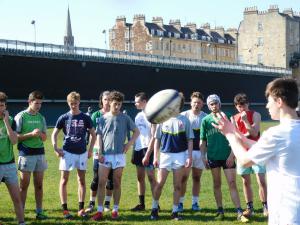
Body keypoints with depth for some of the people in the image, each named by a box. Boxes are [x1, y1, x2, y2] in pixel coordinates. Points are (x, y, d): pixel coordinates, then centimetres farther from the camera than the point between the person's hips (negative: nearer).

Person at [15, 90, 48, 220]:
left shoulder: (41, 118, 13)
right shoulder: (21, 117, -3)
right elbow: (15, 136, -8)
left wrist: (40, 134, -6)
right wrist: (31, 134, -18)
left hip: (40, 153, 5)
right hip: (26, 153, -5)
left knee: (39, 184, 7)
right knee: (24, 185, -1)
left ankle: (39, 211, 13)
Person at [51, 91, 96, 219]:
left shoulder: (85, 118, 1)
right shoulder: (64, 118, 0)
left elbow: (93, 134, 9)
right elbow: (54, 134, 7)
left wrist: (90, 150, 2)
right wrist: (55, 148, -5)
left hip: (82, 152, 1)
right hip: (67, 152, -1)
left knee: (82, 180, 6)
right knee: (64, 180, -2)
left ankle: (81, 209, 14)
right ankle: (65, 210, 4)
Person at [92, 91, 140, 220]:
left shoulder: (125, 118, 3)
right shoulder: (103, 118, 5)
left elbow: (136, 131, 10)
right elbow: (99, 136, 5)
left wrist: (130, 143, -2)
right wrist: (99, 152, -4)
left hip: (119, 155, 0)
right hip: (105, 155, 0)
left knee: (117, 183, 6)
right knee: (101, 183, -4)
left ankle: (115, 210, 15)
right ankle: (100, 211, -1)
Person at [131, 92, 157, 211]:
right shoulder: (138, 115, 13)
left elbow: (154, 137, -14)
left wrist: (147, 154, -18)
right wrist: (133, 153, 14)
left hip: (147, 149, -8)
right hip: (138, 148, 8)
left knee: (151, 177, -4)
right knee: (140, 177, 10)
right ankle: (141, 204, 18)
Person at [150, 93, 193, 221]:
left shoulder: (184, 120, 3)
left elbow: (190, 140, 4)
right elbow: (157, 139, 7)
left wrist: (189, 157, -4)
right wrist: (155, 157, 2)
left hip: (180, 155, 0)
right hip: (165, 154, 0)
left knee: (177, 186, 4)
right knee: (159, 184, -1)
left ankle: (175, 211, 12)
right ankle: (154, 209, 14)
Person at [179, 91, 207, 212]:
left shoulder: (205, 117, 5)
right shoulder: (184, 115, 0)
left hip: (200, 151, 2)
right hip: (186, 150, -2)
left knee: (197, 178, 8)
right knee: (183, 177, -4)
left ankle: (195, 202, 15)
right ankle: (180, 202, 3)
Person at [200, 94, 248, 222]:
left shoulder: (227, 117, -1)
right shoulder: (206, 120, 3)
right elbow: (203, 141, 7)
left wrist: (232, 155, -8)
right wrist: (203, 156, -1)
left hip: (227, 157, -2)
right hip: (213, 156, 2)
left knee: (232, 183, -6)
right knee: (217, 184, 9)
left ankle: (239, 212, -8)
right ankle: (220, 211, 19)